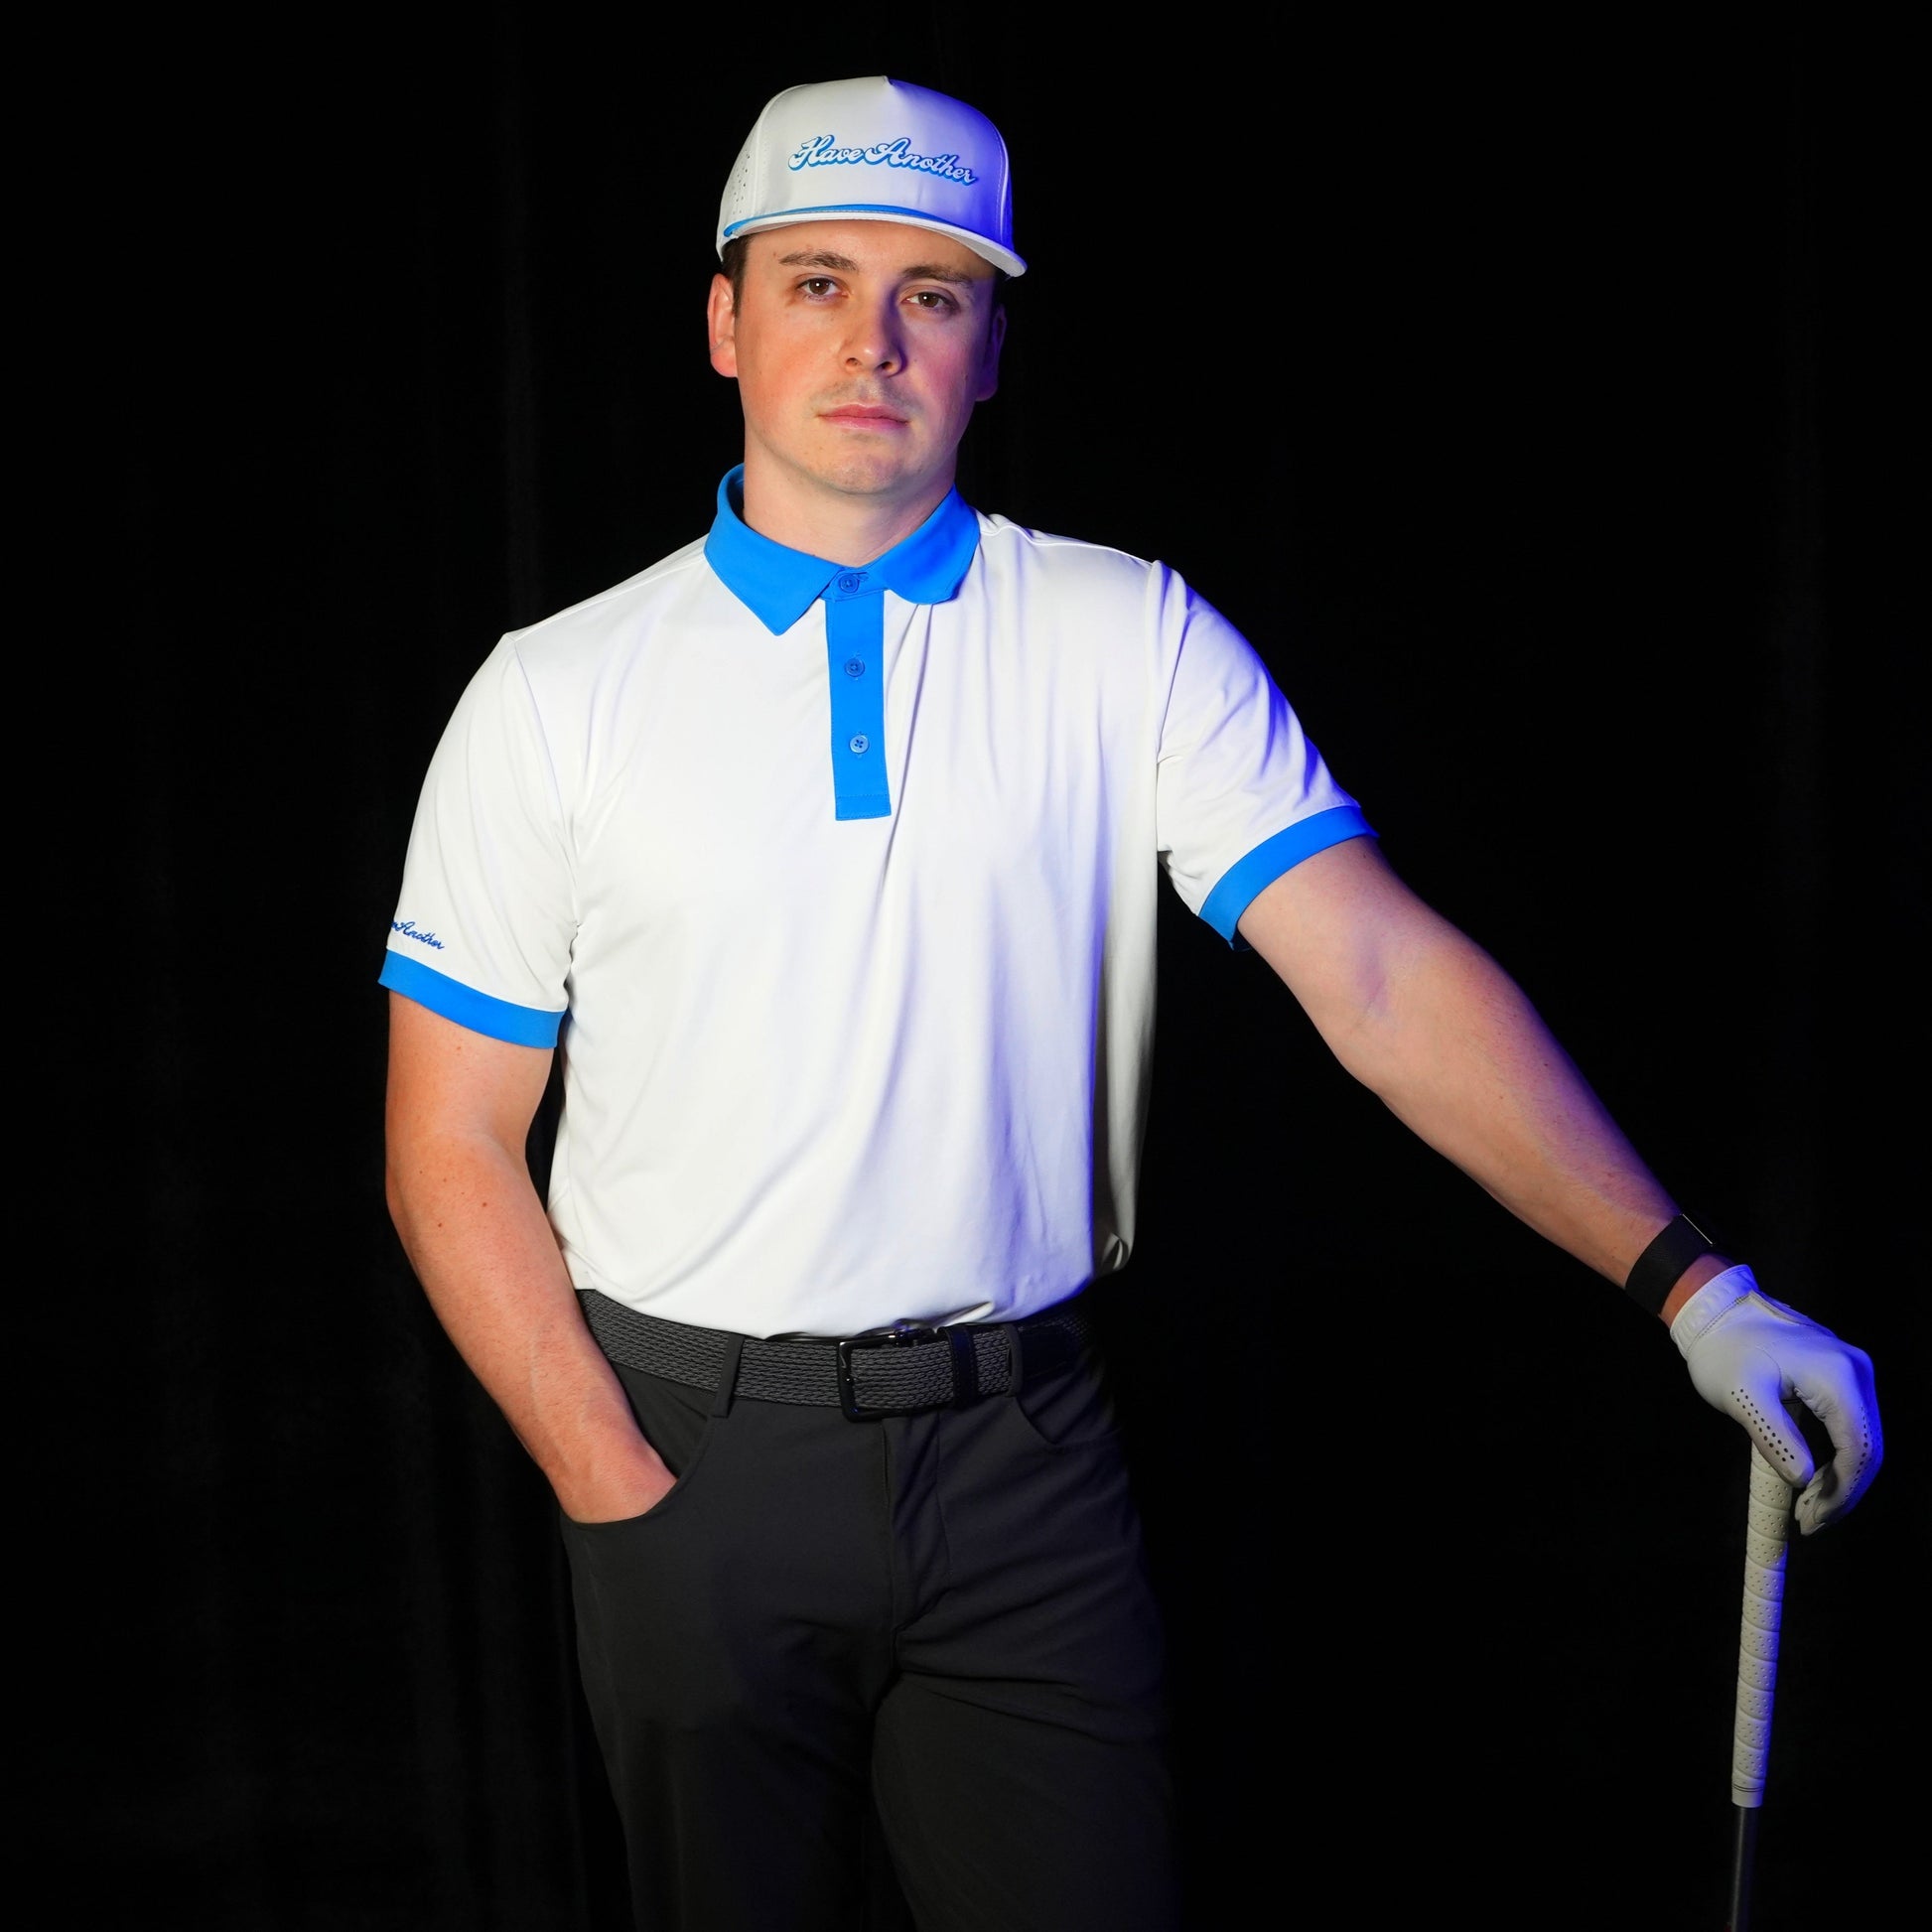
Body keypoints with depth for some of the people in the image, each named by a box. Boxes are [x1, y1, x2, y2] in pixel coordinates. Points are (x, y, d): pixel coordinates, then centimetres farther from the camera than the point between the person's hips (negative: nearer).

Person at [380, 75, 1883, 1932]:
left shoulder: (1132, 645, -1)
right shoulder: (555, 697, -1)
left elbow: (1383, 971, -9)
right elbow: (452, 1146, 2)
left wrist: (1687, 1285, -19)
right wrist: (618, 1490, -6)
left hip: (1024, 1457, 0)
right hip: (692, 1452, 0)